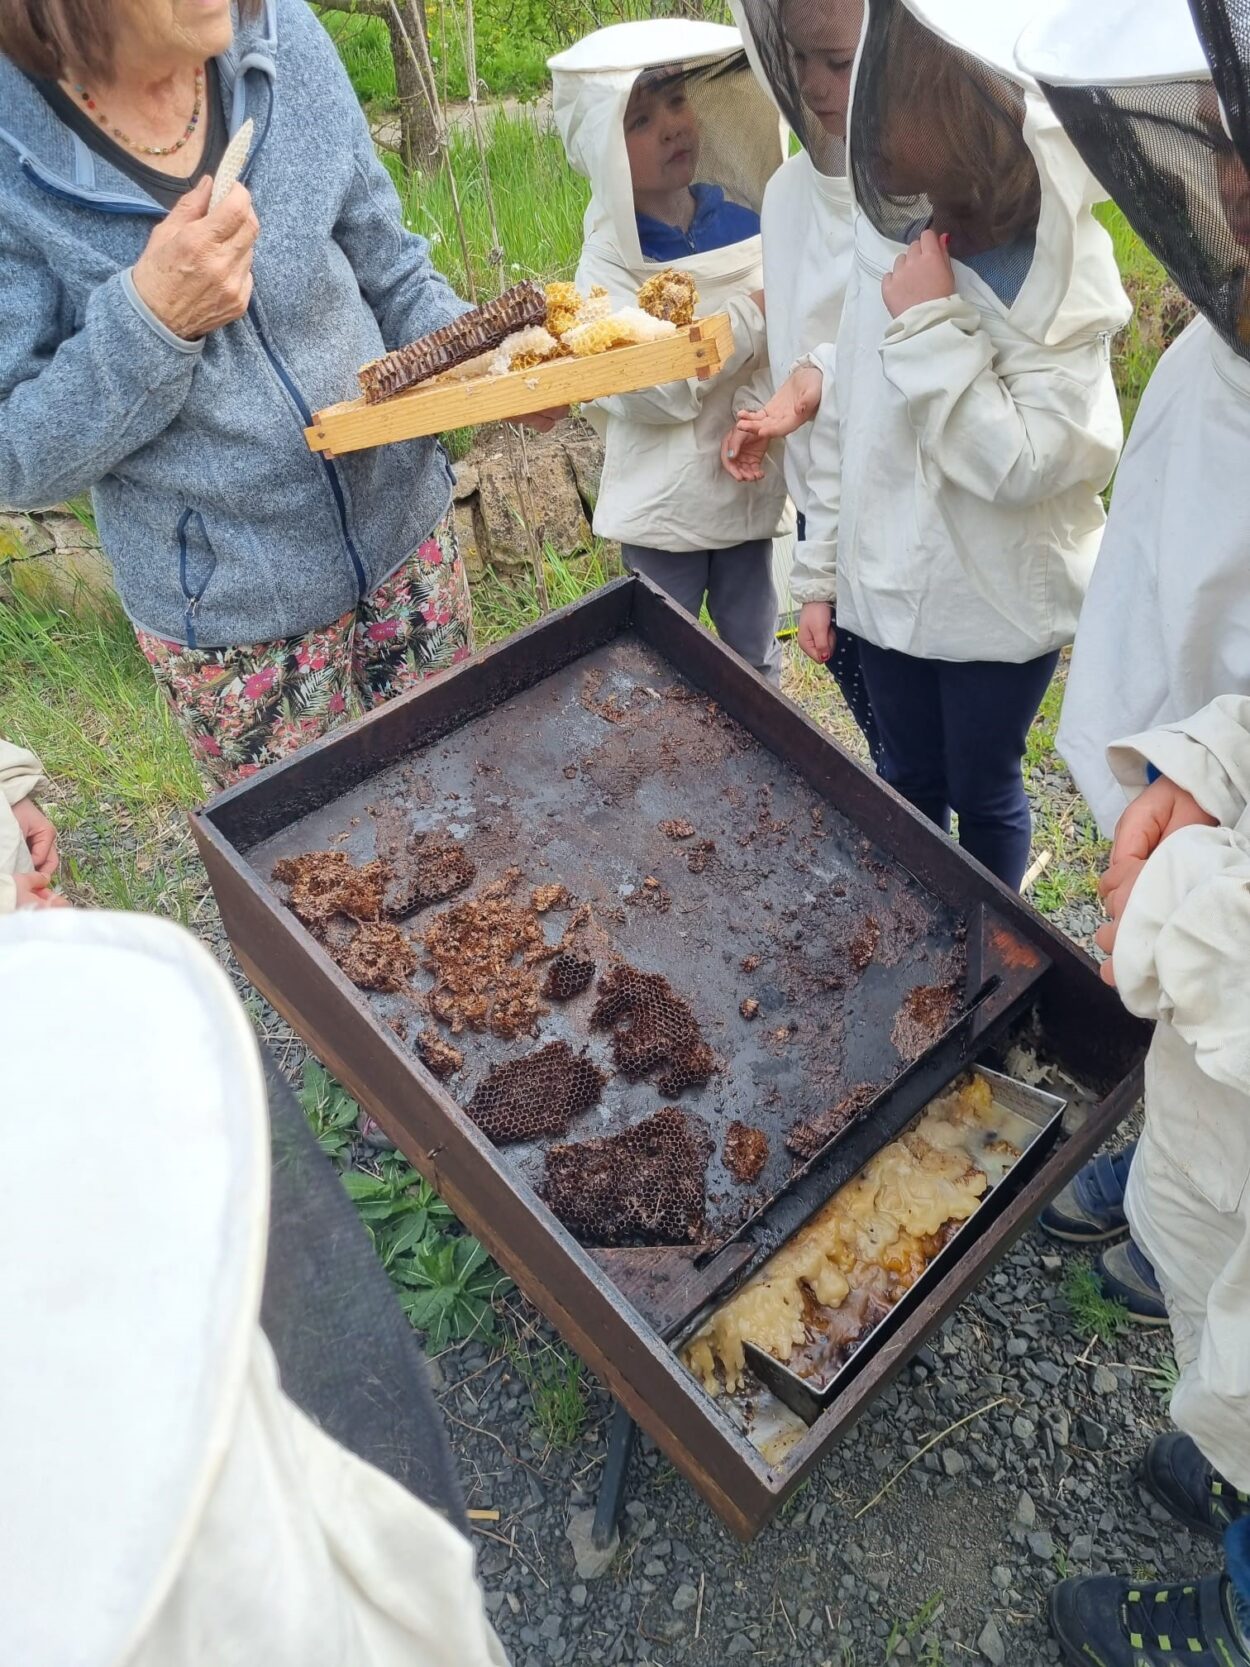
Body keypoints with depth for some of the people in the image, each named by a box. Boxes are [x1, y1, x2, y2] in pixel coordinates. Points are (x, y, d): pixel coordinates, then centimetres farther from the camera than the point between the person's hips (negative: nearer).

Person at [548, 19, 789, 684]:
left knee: (755, 655, 18)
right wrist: (752, 316, -21)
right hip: (665, 504, -3)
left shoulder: (741, 216, 0)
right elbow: (655, 392, -24)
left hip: (749, 486, 4)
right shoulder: (608, 264, -12)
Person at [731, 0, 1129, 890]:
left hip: (1000, 604, -4)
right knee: (908, 781, 19)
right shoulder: (893, 233, -1)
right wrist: (820, 573, 6)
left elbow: (1023, 463, -22)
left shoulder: (1062, 272, -16)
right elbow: (848, 417, 4)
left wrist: (931, 326, -23)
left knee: (983, 791, 13)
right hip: (884, 585, 5)